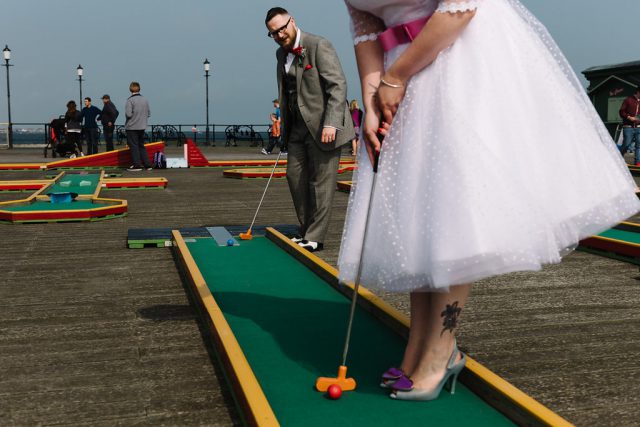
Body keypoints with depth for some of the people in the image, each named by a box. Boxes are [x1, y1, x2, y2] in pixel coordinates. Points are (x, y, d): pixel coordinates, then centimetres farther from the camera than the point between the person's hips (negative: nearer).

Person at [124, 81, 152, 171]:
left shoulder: (130, 100, -13)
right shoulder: (144, 100, 4)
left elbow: (128, 114, -19)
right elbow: (149, 114, 8)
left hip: (132, 127, -6)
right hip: (142, 127, 6)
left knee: (133, 146, 1)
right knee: (141, 145, 14)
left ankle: (137, 165, 0)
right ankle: (147, 164, 12)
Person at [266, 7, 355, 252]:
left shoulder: (318, 46, -11)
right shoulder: (281, 54, 13)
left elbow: (338, 85, -17)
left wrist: (330, 123, -25)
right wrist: (284, 123, 12)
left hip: (322, 126, -8)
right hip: (298, 127, 8)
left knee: (320, 182, -4)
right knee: (295, 176, 8)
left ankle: (314, 238, 3)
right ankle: (306, 231, 20)